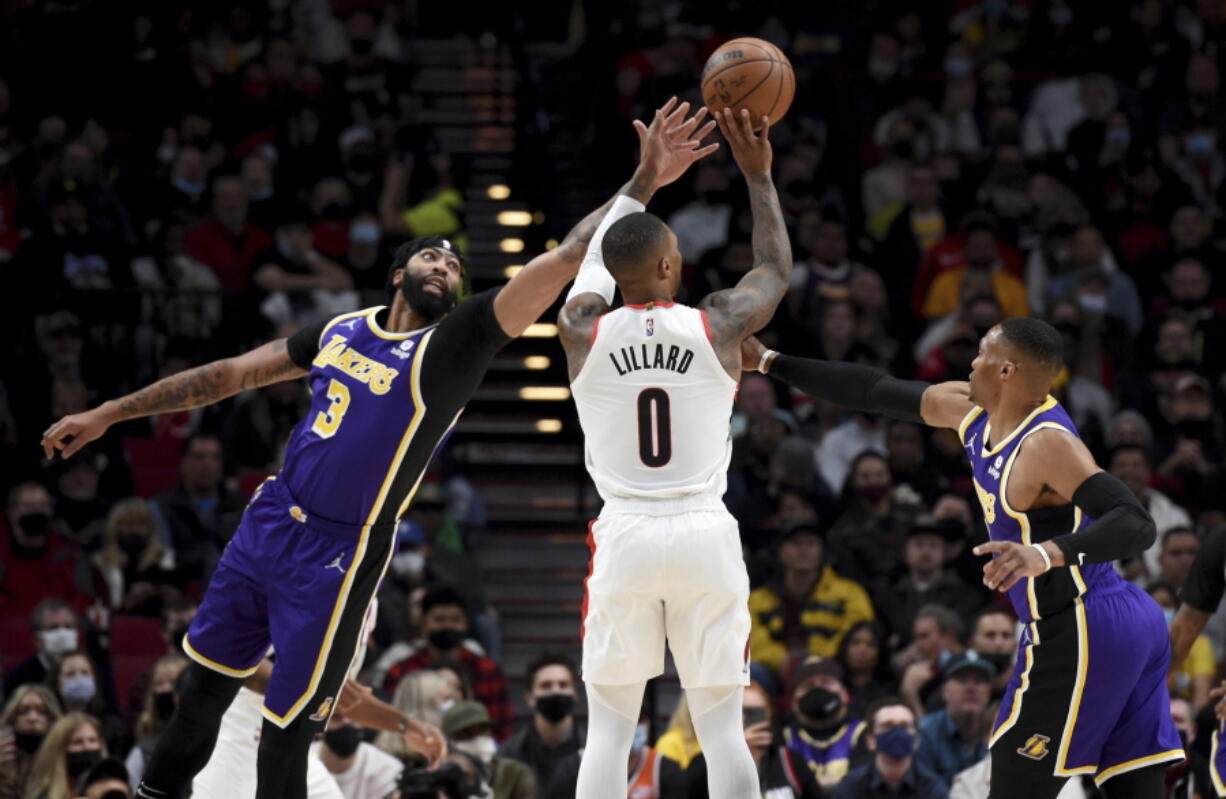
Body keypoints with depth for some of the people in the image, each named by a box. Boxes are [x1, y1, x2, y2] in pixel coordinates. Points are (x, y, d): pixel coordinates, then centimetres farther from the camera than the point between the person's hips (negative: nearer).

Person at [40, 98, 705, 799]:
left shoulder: (456, 344, -8)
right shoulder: (343, 330, 9)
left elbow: (567, 259, -18)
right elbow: (230, 374, 14)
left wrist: (644, 182, -26)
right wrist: (107, 416, 15)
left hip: (338, 556, -5)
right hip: (270, 522, 5)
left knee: (287, 729, -3)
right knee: (206, 682, 18)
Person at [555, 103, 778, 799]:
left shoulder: (583, 331, 1)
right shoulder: (718, 325, -2)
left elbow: (595, 260, 24)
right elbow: (776, 268, 20)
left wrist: (646, 180, 33)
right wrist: (758, 174, 29)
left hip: (624, 539, 1)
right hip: (706, 539, -1)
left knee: (610, 727, 5)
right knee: (723, 727, 4)